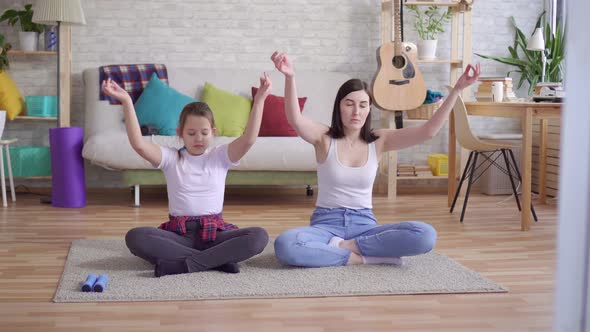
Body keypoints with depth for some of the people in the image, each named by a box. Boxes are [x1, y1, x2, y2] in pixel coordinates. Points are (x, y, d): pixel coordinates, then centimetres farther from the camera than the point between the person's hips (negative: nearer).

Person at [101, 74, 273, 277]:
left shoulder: (220, 157, 8)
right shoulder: (170, 159, 6)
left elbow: (248, 139, -10)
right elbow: (138, 144, -11)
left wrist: (259, 99, -18)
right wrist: (126, 102, -19)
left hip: (214, 232, 0)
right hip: (179, 233, 0)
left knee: (259, 236, -29)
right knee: (134, 237, -29)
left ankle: (184, 264, -29)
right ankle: (217, 259, -30)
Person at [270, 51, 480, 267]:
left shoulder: (379, 141, 3)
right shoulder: (324, 138, -3)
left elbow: (428, 131, -7)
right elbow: (295, 120, -25)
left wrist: (457, 89, -16)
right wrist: (289, 77, -42)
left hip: (364, 224, 2)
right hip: (326, 223, -2)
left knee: (426, 235, -25)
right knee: (285, 245, -36)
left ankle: (345, 246, -15)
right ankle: (363, 256, -21)